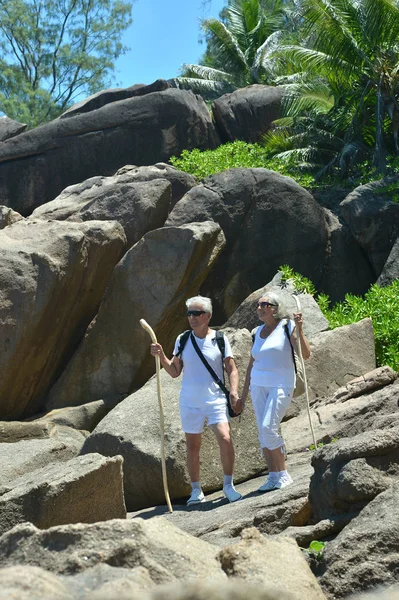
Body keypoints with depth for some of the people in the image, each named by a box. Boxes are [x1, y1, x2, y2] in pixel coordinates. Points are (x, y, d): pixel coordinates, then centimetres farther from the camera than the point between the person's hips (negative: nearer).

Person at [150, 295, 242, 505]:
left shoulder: (219, 339, 0)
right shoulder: (182, 340, 5)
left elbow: (232, 369, 1)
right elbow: (175, 372, 6)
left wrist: (233, 391, -12)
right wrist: (162, 356, -10)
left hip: (215, 399, -2)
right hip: (190, 401, 2)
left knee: (225, 439, -17)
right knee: (192, 446, 8)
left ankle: (228, 485, -2)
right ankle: (196, 491, 20)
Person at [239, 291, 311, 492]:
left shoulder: (287, 326, -3)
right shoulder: (258, 332, 14)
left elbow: (305, 354, -14)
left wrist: (299, 330, -26)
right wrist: (244, 394, 19)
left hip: (281, 385, -6)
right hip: (258, 386, 6)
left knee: (268, 428, -18)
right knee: (263, 433, 2)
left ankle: (283, 475, -5)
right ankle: (273, 477, 8)